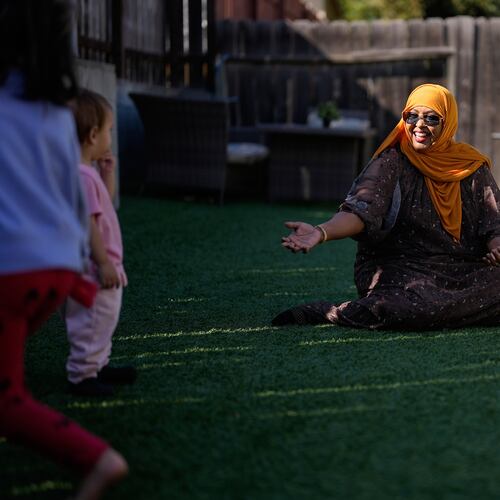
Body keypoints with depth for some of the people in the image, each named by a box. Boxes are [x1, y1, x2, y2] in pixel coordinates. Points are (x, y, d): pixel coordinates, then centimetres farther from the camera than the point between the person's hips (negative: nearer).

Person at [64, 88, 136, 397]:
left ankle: (99, 366, 34)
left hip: (101, 267, 11)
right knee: (92, 322, -3)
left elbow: (105, 205, 25)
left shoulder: (89, 173, 10)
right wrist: (104, 262, -21)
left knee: (104, 320, 22)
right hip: (92, 269, -11)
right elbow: (87, 223, -24)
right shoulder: (81, 176, -22)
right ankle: (82, 377, 5)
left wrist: (108, 174, 13)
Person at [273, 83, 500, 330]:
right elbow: (361, 210, -16)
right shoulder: (392, 163, -1)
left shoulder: (473, 168, 10)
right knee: (415, 307, -36)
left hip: (463, 270, 5)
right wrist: (321, 232, -36)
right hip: (400, 268, -5)